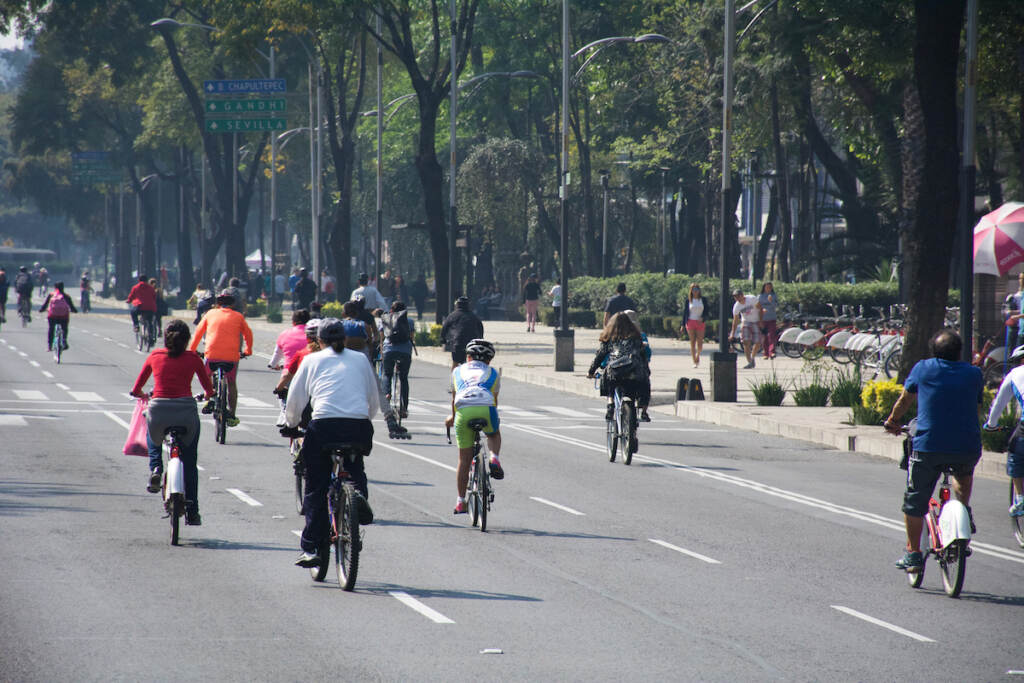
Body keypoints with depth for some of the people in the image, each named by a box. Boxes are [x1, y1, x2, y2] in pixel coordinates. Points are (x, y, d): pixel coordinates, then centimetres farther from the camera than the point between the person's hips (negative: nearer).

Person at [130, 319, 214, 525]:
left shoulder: (154, 356, 9)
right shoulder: (193, 358, 7)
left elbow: (136, 390, 17)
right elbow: (209, 389, 17)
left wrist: (141, 394, 40)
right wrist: (207, 395, 41)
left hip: (158, 410, 1)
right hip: (186, 411, -1)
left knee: (152, 434, 38)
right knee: (189, 463, 16)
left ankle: (155, 468, 13)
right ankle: (192, 513, 17)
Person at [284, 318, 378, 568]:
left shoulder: (312, 360, 15)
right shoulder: (360, 360, 19)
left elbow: (295, 399, 14)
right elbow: (374, 400, 21)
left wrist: (290, 424, 31)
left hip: (324, 426, -2)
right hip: (359, 426, 2)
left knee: (316, 491, 8)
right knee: (355, 466, 30)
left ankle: (311, 548, 4)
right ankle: (359, 493, -2)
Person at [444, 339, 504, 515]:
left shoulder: (458, 371, 31)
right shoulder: (493, 373, 29)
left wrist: (453, 417, 60)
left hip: (463, 409, 1)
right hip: (485, 408, -1)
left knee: (464, 459, 12)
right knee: (494, 434, 34)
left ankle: (460, 502, 14)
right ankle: (494, 458, 4)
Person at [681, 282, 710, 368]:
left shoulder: (703, 300, 5)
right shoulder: (688, 300, 4)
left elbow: (708, 312, 6)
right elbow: (684, 312, 8)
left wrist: (703, 318, -14)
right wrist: (683, 325, 4)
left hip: (700, 323, 0)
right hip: (690, 322, 0)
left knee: (700, 343, -3)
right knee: (692, 343, -4)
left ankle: (698, 355, 27)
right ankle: (694, 362, 1)